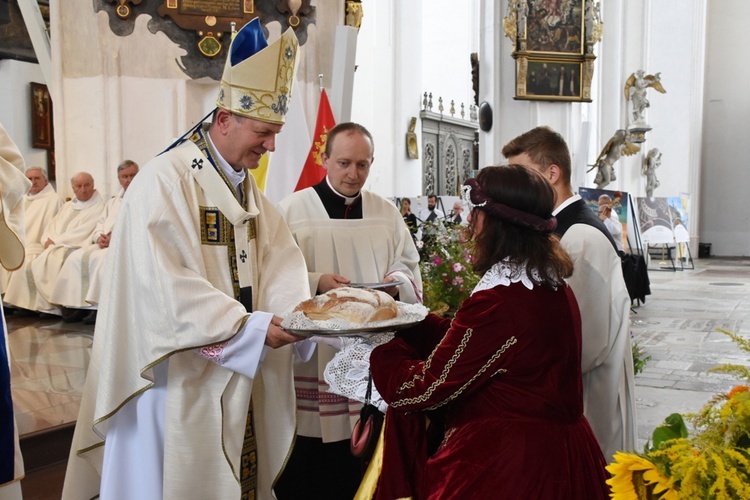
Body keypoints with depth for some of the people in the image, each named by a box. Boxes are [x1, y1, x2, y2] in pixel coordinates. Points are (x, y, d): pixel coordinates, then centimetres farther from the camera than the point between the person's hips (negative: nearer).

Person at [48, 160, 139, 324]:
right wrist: (99, 236, -2)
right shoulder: (112, 201, 29)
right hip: (105, 244, 7)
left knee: (100, 258, -33)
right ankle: (77, 304, -22)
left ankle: (98, 306, -32)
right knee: (76, 257, -18)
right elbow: (100, 224, 22)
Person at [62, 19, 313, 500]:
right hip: (180, 377, -8)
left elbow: (280, 261, 3)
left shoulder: (248, 187, 11)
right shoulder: (165, 181, -17)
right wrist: (252, 328, -26)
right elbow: (171, 286, -24)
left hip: (238, 378, 8)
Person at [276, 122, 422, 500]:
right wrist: (315, 283, -20)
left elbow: (409, 268, 11)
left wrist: (396, 282, -10)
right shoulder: (292, 209, 0)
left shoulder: (387, 213, 11)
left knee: (362, 466, 7)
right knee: (306, 469, 2)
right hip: (310, 357, -3)